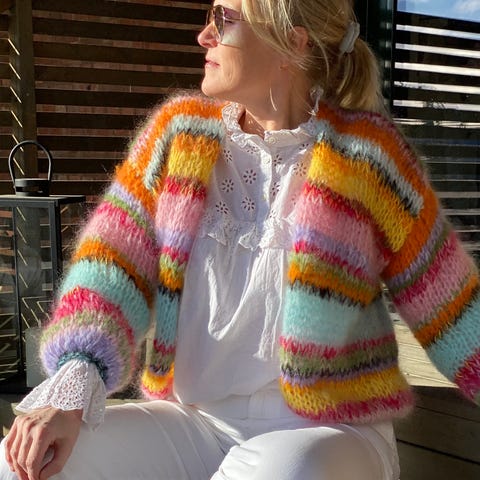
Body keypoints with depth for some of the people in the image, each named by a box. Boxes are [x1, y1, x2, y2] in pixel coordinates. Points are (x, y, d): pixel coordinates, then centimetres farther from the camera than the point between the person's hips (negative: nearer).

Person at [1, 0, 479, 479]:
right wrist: (71, 390, -19)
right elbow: (112, 264, -5)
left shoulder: (364, 155, -7)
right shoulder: (180, 130, 2)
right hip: (192, 421, 3)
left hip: (326, 432, -2)